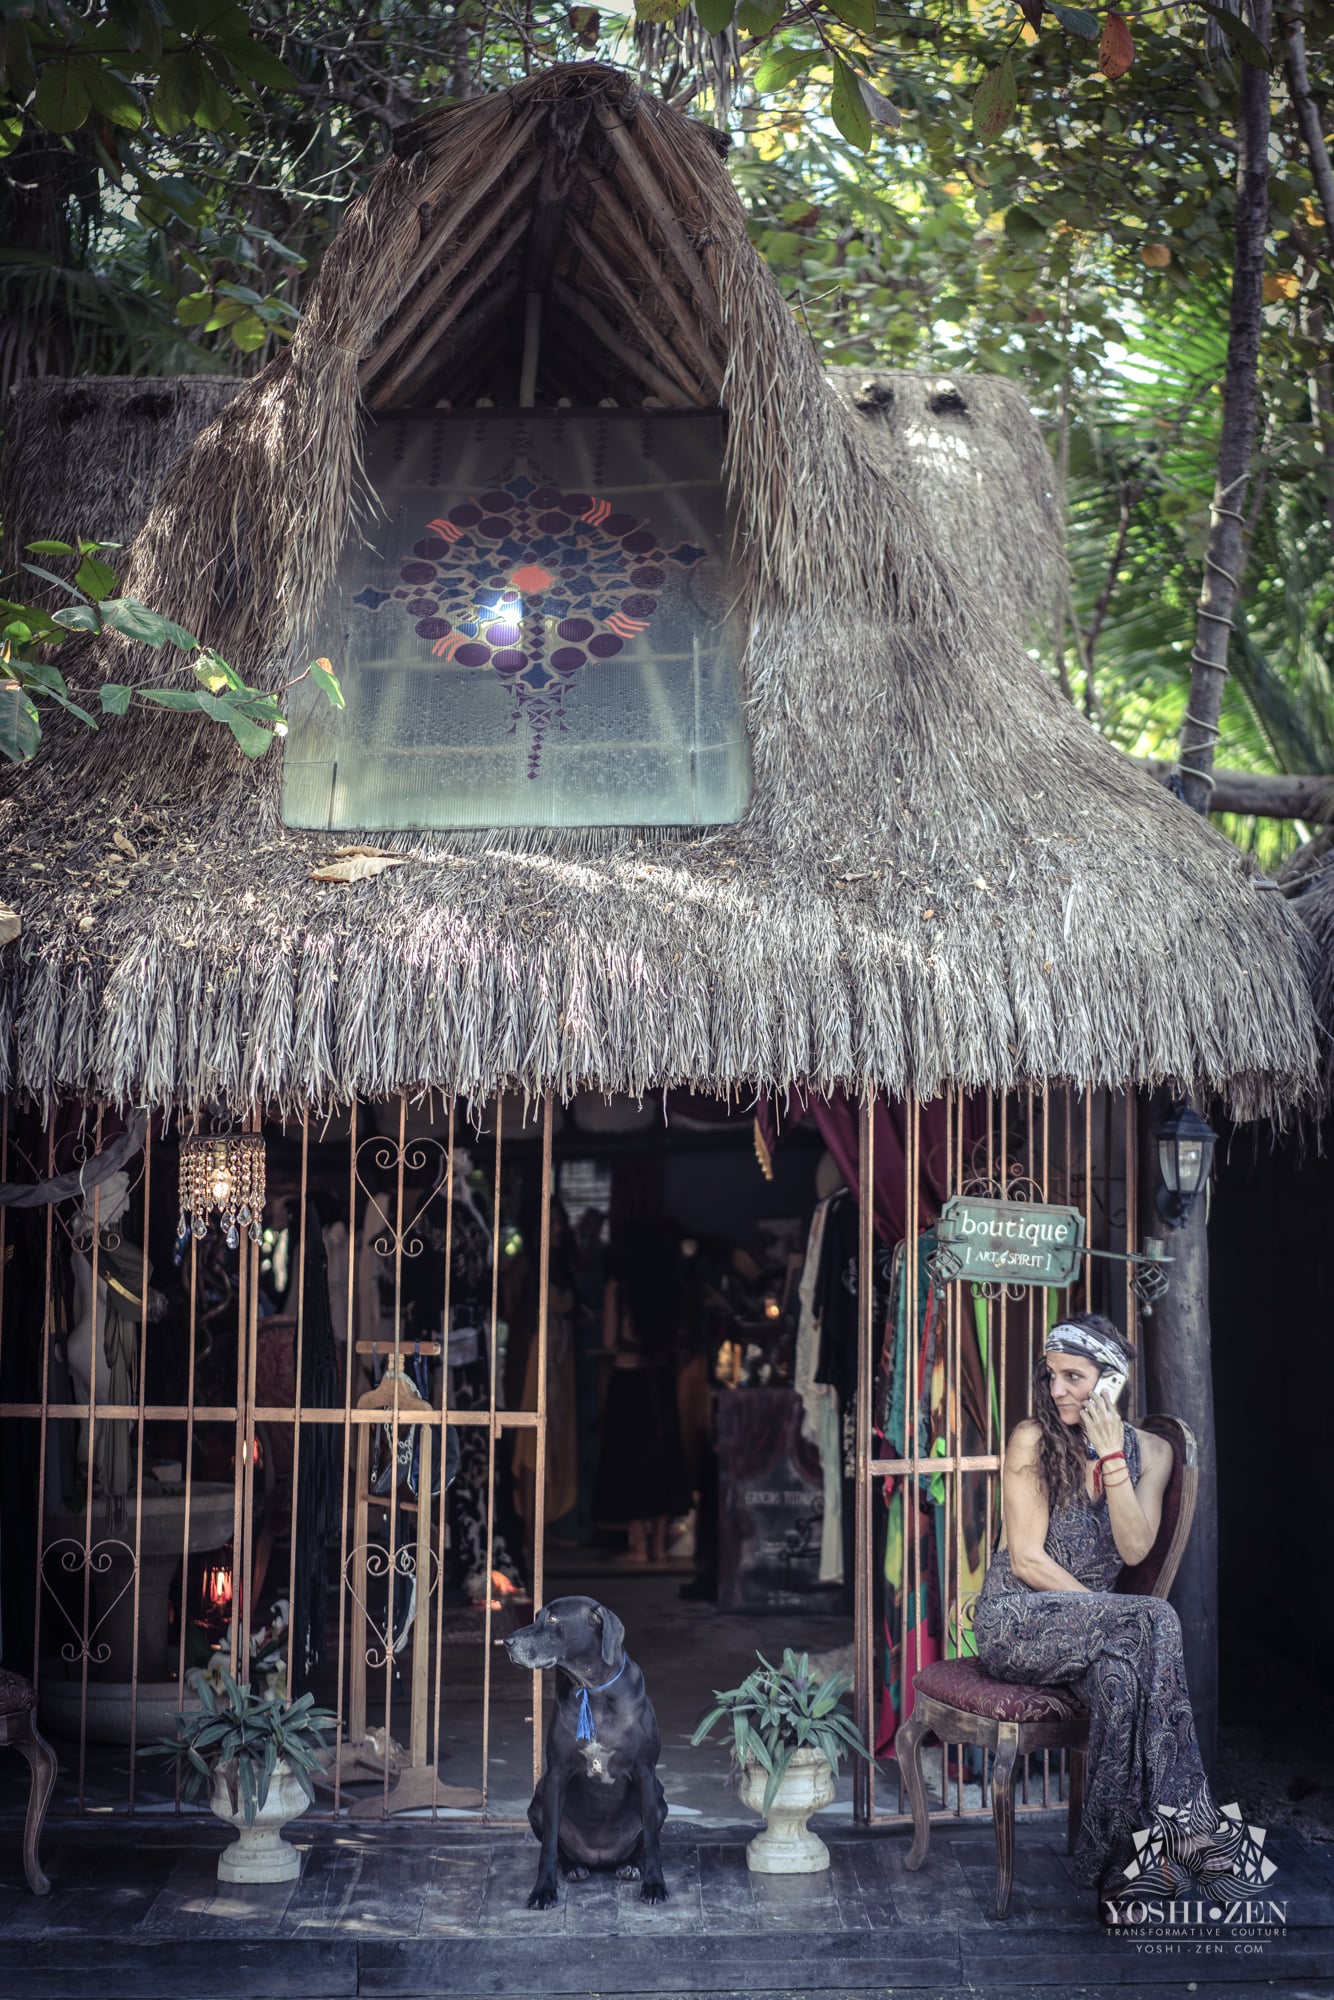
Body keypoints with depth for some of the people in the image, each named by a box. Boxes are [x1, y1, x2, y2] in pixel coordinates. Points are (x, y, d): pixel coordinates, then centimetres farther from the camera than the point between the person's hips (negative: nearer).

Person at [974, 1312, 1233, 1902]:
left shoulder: (1150, 1451, 7)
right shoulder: (1034, 1439, -3)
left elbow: (1134, 1548, -9)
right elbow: (1026, 1560, -9)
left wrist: (1112, 1457, -17)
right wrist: (1119, 1615, -17)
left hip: (1087, 1627, 3)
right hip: (1015, 1621, -3)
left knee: (1121, 1674, -36)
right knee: (1153, 1623, -32)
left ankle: (1116, 1866, -30)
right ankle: (1186, 1821, -33)